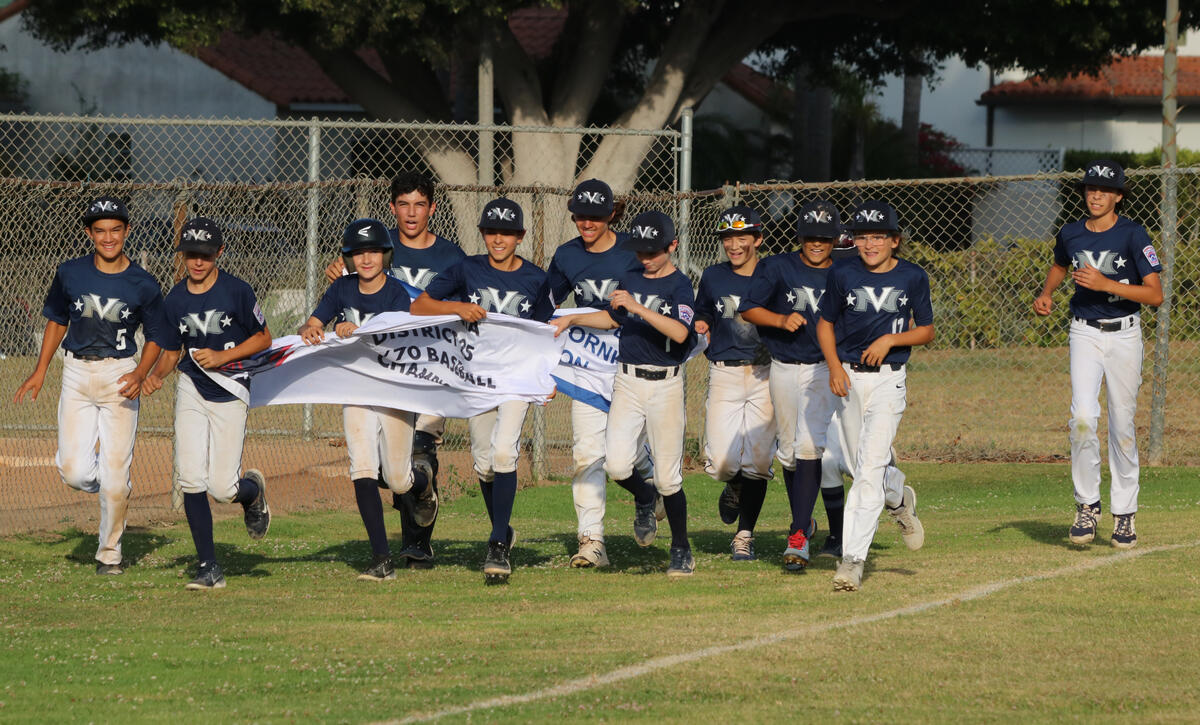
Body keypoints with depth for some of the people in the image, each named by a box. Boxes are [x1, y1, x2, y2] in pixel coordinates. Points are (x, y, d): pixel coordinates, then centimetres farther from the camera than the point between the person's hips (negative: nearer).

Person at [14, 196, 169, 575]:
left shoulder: (143, 285, -5)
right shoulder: (70, 274, 1)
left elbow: (156, 337, 4)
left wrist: (140, 375, -12)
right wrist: (40, 371, 10)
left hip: (119, 377, -2)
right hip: (76, 374, 2)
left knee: (115, 473, -5)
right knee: (74, 472, -9)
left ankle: (110, 553, 12)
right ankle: (116, 488, 26)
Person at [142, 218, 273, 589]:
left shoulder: (237, 291, -10)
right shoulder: (174, 301, 2)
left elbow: (263, 338, -3)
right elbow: (172, 352, 11)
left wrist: (222, 357, -15)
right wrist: (156, 374, -10)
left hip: (230, 394, -3)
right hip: (191, 390, 3)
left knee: (222, 488, -7)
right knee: (190, 476, -12)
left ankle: (252, 490, 32)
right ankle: (209, 566, -3)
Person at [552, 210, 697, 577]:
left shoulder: (679, 285, -8)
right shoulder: (630, 279, 11)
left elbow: (680, 332, -26)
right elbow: (612, 318, 31)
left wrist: (637, 307, -30)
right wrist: (571, 319, 25)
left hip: (665, 384, -5)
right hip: (627, 382, 5)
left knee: (667, 477, -3)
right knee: (617, 464, -13)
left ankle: (681, 550, 14)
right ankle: (644, 499, 20)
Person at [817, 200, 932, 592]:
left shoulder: (912, 277, -3)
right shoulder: (843, 275, 0)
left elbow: (926, 331, 5)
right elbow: (825, 323, 10)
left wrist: (891, 339, -13)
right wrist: (835, 367, -5)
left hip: (888, 379, -3)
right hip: (849, 378, 3)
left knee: (870, 468, -15)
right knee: (862, 468, 11)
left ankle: (853, 559, -17)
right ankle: (899, 501, 44)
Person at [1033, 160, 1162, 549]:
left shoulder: (1133, 235, -9)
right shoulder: (1070, 234, 3)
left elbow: (1155, 294, -15)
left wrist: (1106, 284, -23)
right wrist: (1045, 294, 9)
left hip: (1125, 335, -2)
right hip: (1085, 334, 2)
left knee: (1122, 426, 4)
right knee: (1083, 417, -17)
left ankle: (1124, 513, 15)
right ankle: (1087, 505, -5)